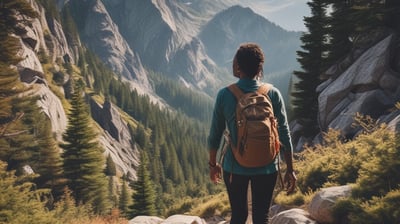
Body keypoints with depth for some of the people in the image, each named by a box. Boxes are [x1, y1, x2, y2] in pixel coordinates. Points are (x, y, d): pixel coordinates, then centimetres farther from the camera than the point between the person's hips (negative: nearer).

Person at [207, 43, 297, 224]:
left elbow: (215, 134, -3)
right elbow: (284, 135, -5)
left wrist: (213, 164, 12)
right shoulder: (273, 94, -8)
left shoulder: (225, 95, -10)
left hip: (234, 167, 0)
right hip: (266, 168, 0)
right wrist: (290, 170, 4)